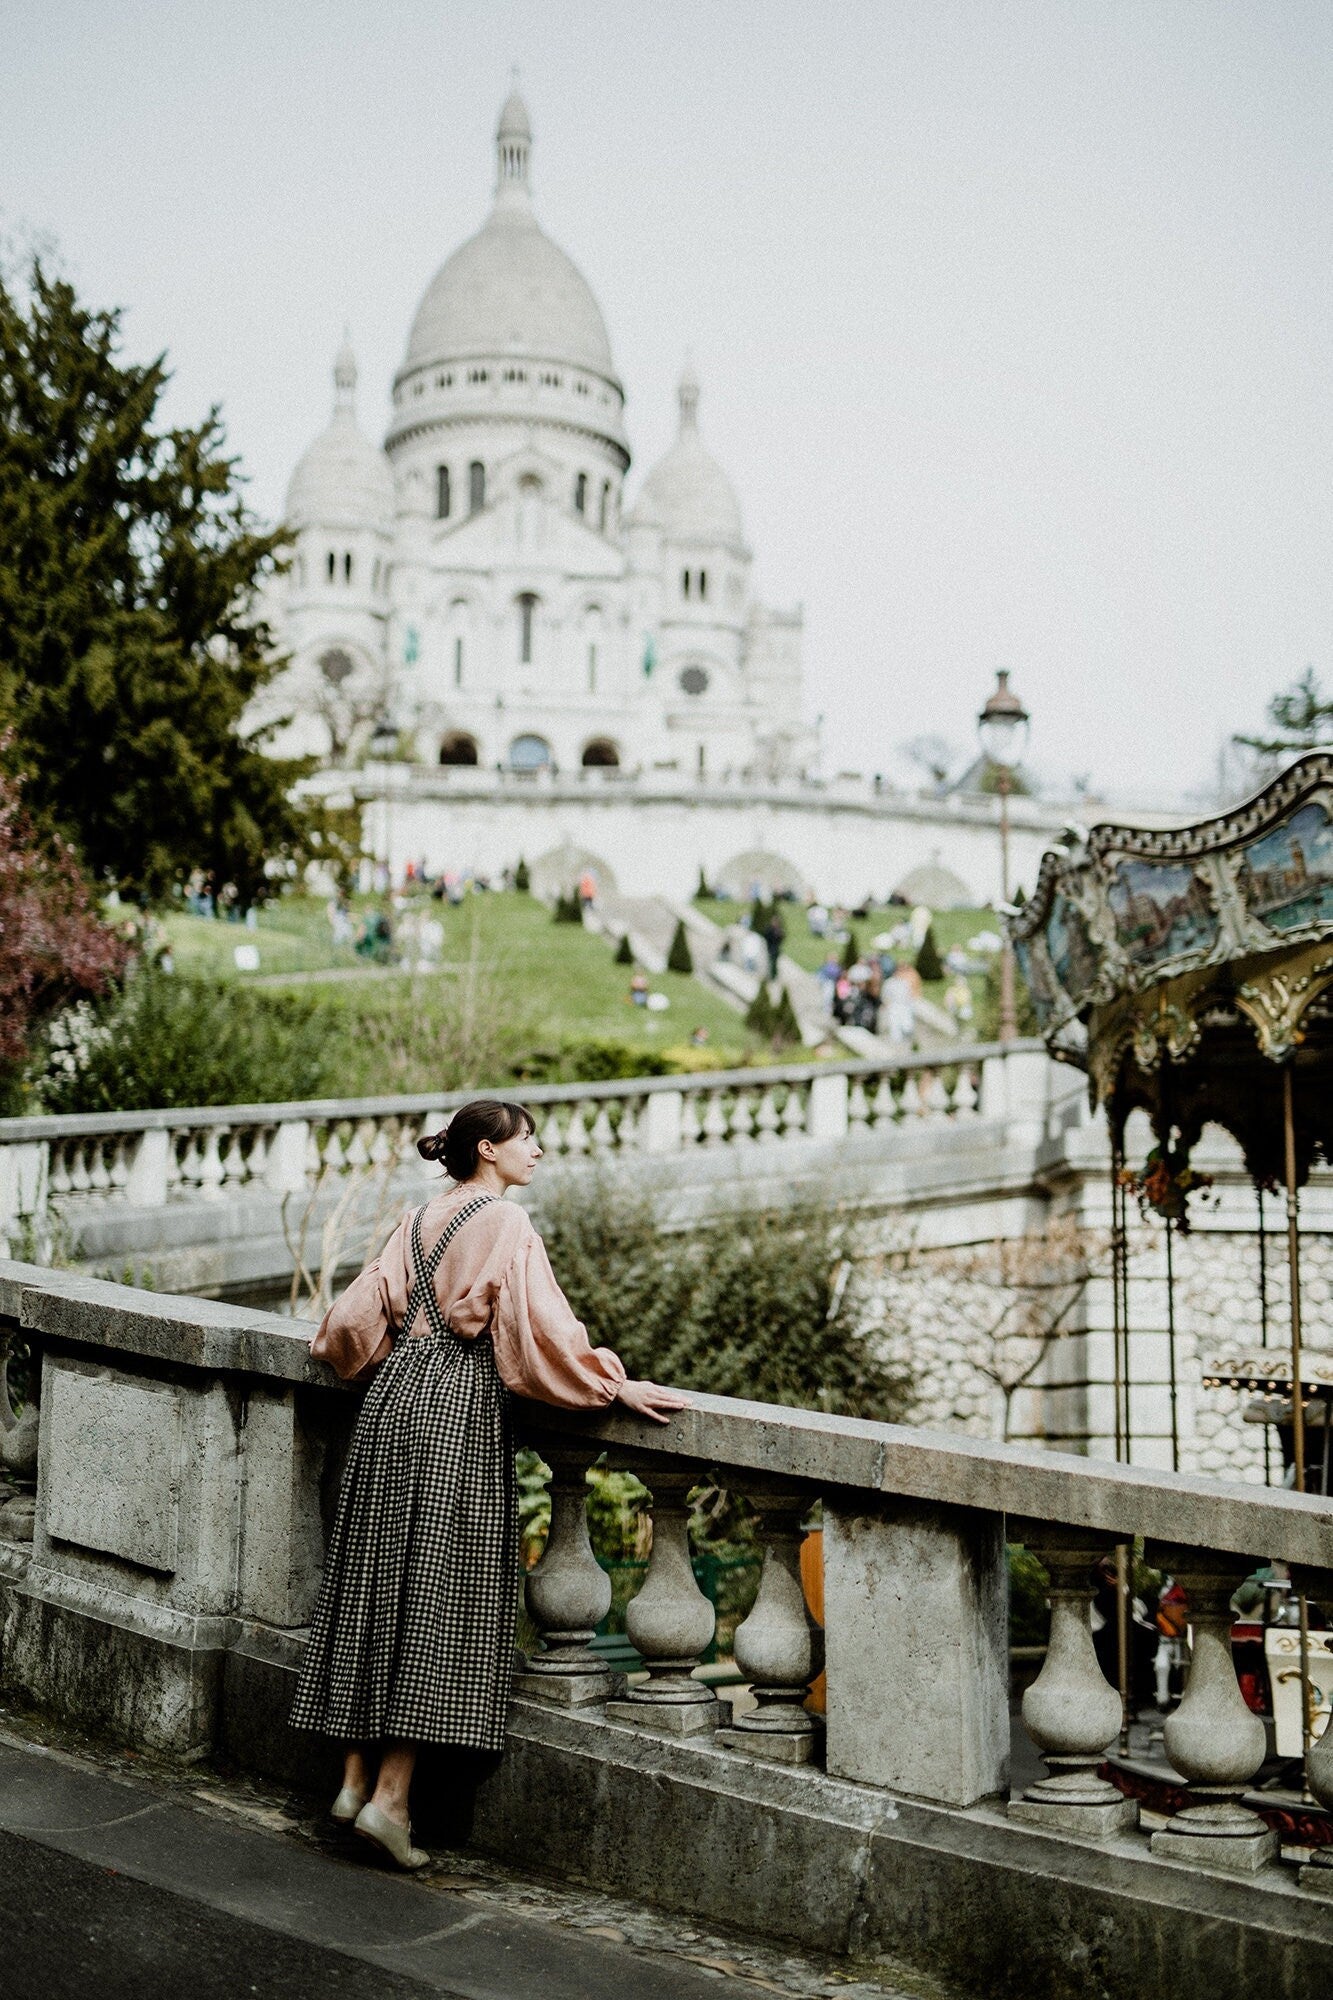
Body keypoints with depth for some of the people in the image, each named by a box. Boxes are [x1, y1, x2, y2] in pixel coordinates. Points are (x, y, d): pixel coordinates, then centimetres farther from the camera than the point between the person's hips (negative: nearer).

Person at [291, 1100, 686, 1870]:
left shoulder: (420, 1221, 12)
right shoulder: (505, 1224, -8)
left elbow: (356, 1319, 13)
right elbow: (542, 1326, -16)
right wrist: (616, 1385, -12)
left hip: (394, 1402, 7)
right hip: (460, 1412, -7)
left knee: (378, 1584, 11)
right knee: (437, 1599, -2)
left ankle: (356, 1776, 17)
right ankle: (391, 1797, -2)